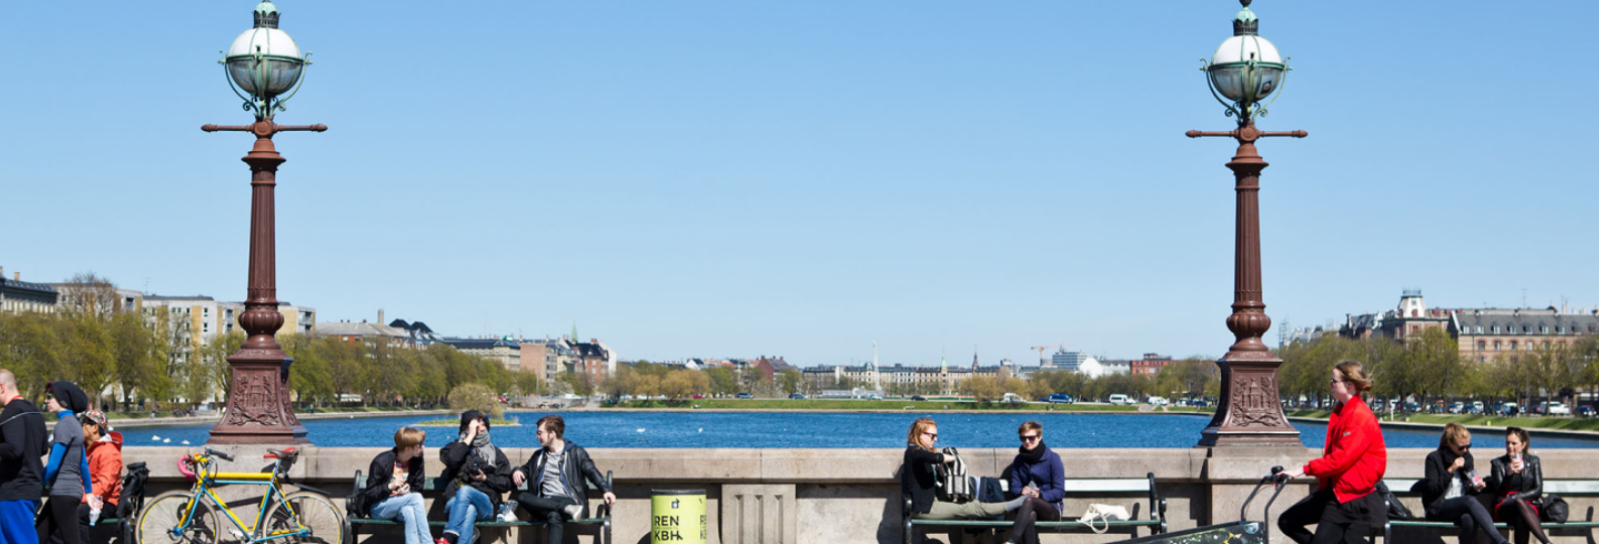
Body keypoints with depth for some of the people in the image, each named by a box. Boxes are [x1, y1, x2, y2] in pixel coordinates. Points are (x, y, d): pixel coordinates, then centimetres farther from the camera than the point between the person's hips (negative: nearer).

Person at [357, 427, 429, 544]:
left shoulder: (417, 461, -1)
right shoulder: (381, 461, -16)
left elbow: (417, 488, 9)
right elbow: (369, 495, -12)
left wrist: (408, 491, -16)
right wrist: (390, 486, -28)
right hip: (378, 508, -4)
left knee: (408, 511, -37)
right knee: (416, 498, -32)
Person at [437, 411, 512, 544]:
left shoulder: (495, 453, 24)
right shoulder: (456, 447, 21)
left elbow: (506, 483, 15)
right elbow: (451, 460, -6)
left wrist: (485, 478, -2)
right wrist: (470, 437, 1)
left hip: (485, 505, 0)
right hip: (455, 502, 0)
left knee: (465, 490, -37)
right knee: (469, 510, -38)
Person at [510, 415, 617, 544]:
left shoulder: (576, 453, 8)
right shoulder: (538, 456, 25)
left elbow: (592, 472, -4)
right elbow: (526, 470, 36)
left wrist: (606, 490, -22)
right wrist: (517, 472, 10)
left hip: (570, 501, -5)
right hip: (544, 504, 5)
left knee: (554, 516, -40)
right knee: (522, 497, -28)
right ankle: (566, 509, -36)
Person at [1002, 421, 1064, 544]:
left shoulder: (1053, 458, -1)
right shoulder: (1019, 460, 12)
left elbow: (1060, 492, -4)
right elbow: (1014, 487, 9)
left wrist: (1040, 495, -20)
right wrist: (1021, 491, -16)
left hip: (1051, 510, -2)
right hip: (1029, 510, 2)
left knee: (1029, 500, -36)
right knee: (1030, 516, -37)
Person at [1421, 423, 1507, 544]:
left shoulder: (1467, 458, 15)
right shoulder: (1434, 458, 0)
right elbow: (1431, 489, -11)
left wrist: (1475, 488, -4)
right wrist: (1450, 470, -17)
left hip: (1462, 507, 4)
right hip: (1438, 509, -4)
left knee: (1469, 519, -37)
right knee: (1470, 501, -35)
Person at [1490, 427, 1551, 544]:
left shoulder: (1533, 461, 14)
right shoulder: (1498, 463, 10)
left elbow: (1538, 490, 6)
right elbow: (1499, 493, -4)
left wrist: (1515, 497, -9)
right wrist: (1509, 474, -22)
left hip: (1529, 505, 2)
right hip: (1503, 507, -2)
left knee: (1520, 518, -40)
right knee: (1519, 503, -41)